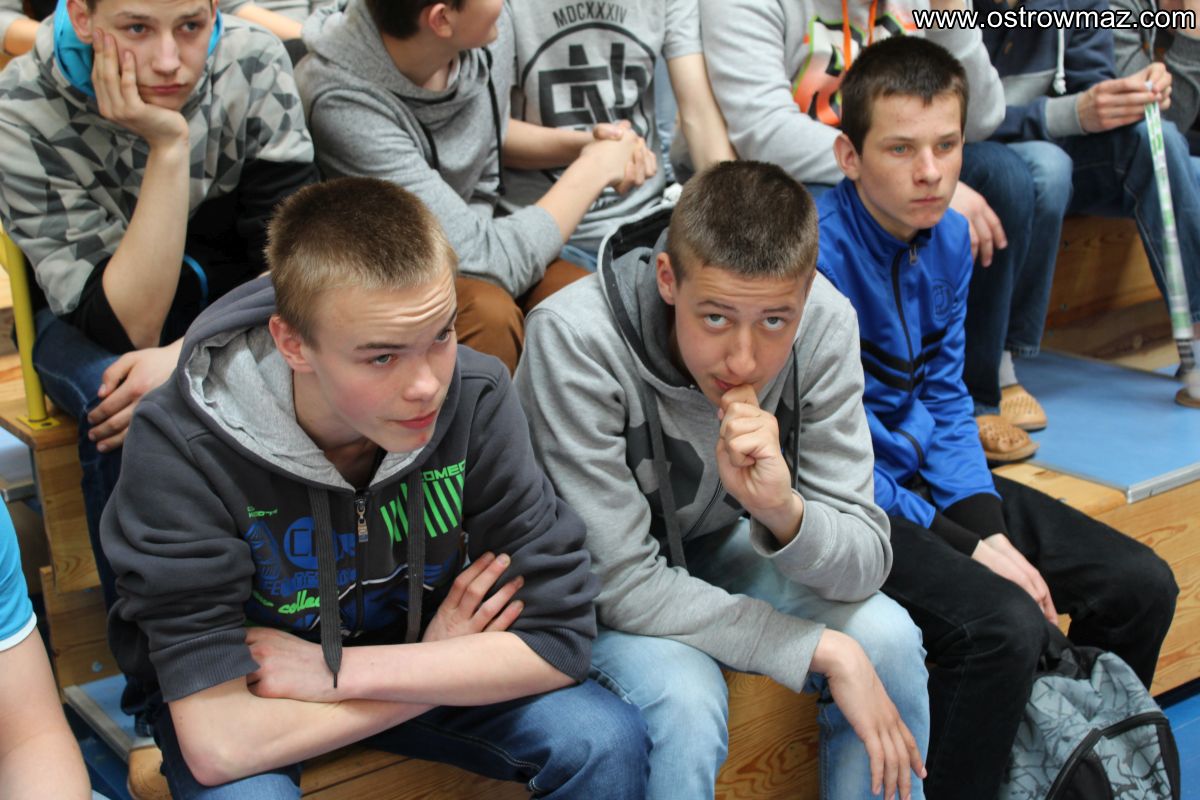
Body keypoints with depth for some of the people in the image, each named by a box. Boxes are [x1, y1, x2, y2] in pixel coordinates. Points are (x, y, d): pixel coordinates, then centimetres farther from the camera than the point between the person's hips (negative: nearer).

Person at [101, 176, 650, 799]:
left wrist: (336, 672, -24)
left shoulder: (474, 400, -22)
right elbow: (218, 743, -32)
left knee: (607, 741, -19)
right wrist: (445, 664, -24)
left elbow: (559, 637, -18)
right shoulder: (182, 450, -30)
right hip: (250, 692, -1)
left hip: (408, 651, 2)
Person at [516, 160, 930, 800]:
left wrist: (782, 508, -43)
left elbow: (863, 566, -19)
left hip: (713, 544, 4)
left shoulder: (824, 323, -22)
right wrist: (826, 650, -29)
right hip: (591, 578, -3)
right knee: (683, 701, -31)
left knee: (888, 638, -18)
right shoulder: (575, 337, -34)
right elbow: (623, 584, -30)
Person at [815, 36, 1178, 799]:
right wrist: (965, 547, -18)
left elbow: (944, 397, 8)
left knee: (1142, 586, 2)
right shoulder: (819, 253, -22)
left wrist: (990, 528, -7)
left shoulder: (949, 237, 2)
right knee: (1004, 625, -30)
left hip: (927, 477, 8)